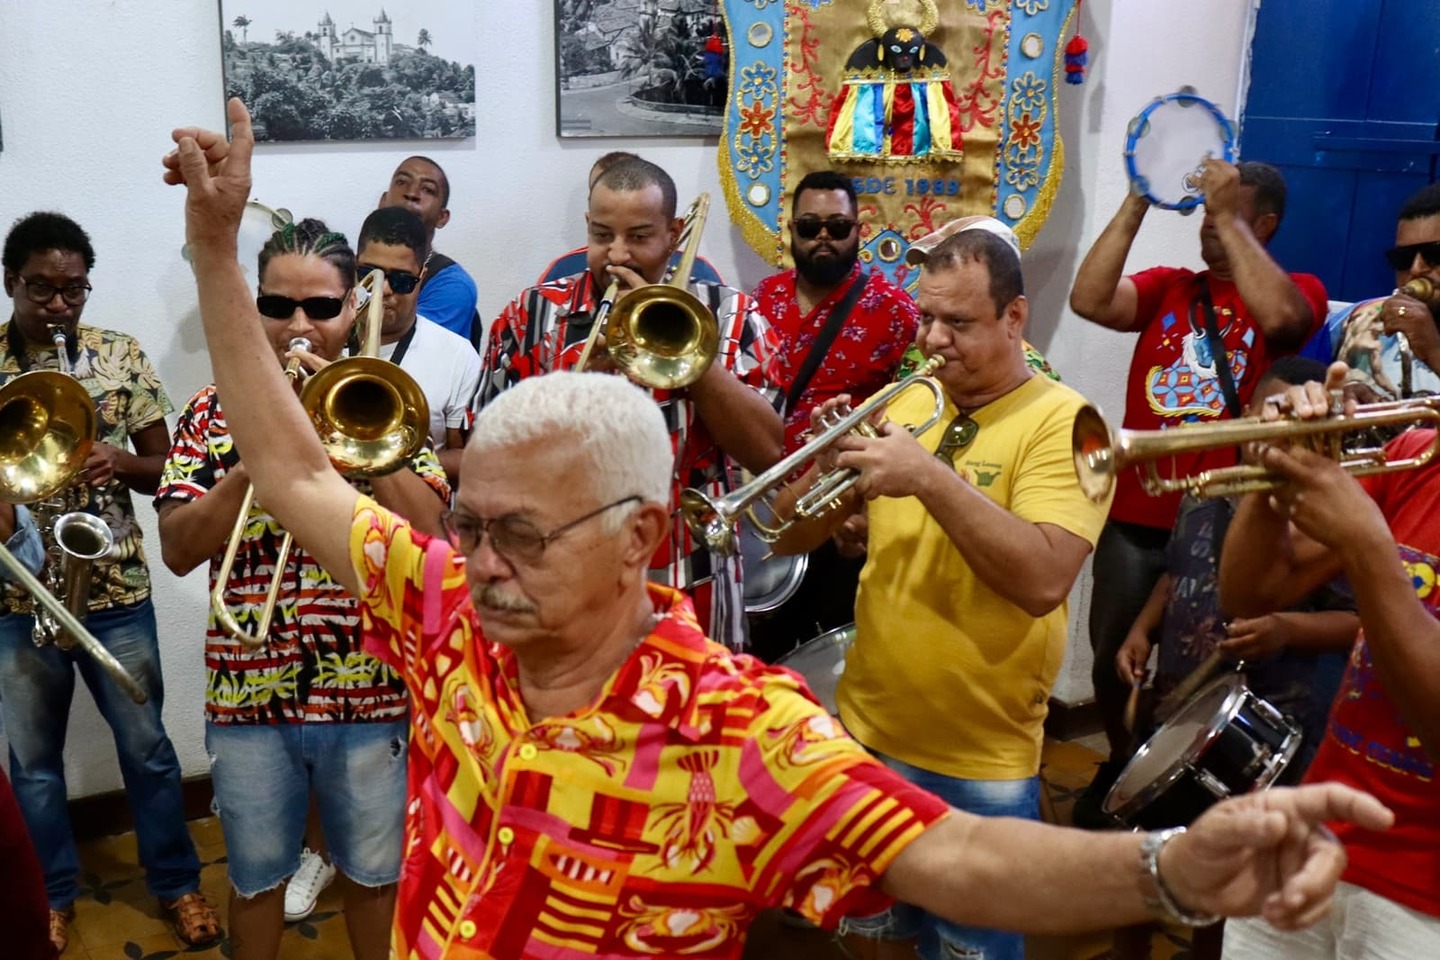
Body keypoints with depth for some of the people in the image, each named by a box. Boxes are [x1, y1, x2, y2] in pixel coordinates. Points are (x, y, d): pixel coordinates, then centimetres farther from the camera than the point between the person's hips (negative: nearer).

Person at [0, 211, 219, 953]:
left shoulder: (121, 357, -1)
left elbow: (164, 466, 2)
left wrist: (123, 461, -19)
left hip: (117, 591, 0)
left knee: (146, 748, 12)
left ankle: (177, 882, 29)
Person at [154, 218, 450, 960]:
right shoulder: (214, 410, -1)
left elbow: (426, 533, -13)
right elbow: (178, 550, -9)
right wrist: (260, 451, -21)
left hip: (371, 692, 0)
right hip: (249, 695, 1)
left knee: (374, 872, 18)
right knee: (256, 877, 19)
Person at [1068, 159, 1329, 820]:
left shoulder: (1299, 291, 0)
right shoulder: (1167, 287, 7)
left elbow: (1279, 315, -25)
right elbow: (1088, 300, -10)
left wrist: (1228, 216, -19)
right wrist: (1137, 205, -12)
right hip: (1135, 522, 4)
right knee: (1112, 663, 16)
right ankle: (1120, 767, 40)